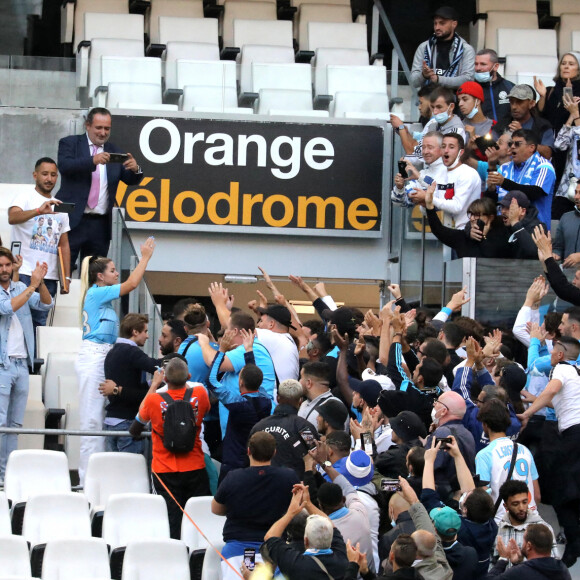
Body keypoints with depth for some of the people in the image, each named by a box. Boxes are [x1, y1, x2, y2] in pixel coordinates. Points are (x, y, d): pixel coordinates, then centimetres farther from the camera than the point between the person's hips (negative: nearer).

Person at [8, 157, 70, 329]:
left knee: (40, 324, 2)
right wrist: (39, 211, -39)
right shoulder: (25, 198, 1)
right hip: (24, 274, -5)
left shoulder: (59, 207, 19)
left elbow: (64, 245, 18)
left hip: (50, 277, 5)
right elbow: (12, 217, -22)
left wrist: (66, 277, 9)